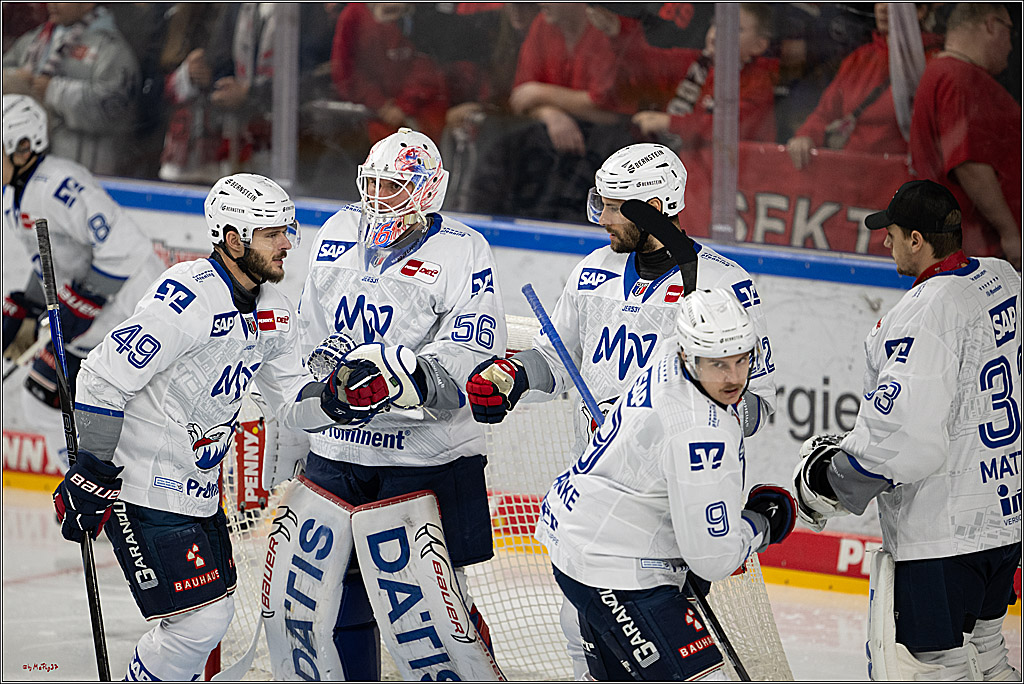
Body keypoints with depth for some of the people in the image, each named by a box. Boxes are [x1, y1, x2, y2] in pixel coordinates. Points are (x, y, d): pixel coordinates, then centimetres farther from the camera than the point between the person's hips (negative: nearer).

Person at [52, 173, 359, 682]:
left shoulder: (273, 309, 6)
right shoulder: (187, 296, -23)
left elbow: (292, 401, 12)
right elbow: (104, 377, -22)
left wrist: (333, 397, -10)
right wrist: (93, 476, -19)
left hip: (198, 487, 9)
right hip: (145, 489, -9)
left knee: (214, 614, 14)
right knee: (200, 621, -12)